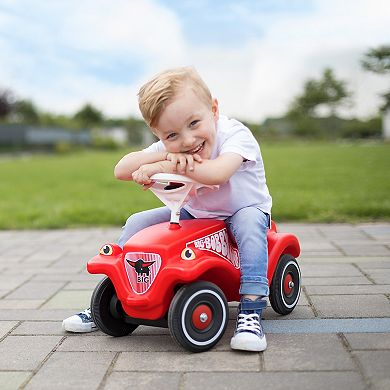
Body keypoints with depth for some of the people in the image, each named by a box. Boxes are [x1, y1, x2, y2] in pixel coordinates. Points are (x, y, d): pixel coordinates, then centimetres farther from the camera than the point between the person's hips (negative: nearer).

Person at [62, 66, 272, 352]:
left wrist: (163, 166, -44)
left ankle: (251, 312, -38)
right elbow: (121, 170, -23)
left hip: (244, 209, -4)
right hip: (195, 214, 5)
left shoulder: (236, 135, -29)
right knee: (136, 223, -6)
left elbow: (216, 173, -50)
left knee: (249, 220, -38)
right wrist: (166, 155, -38)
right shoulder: (168, 146, -14)